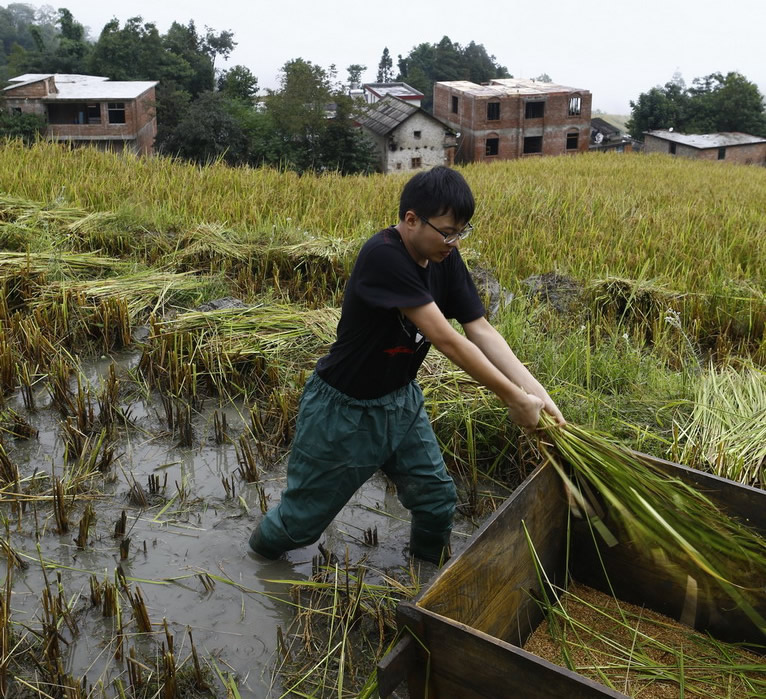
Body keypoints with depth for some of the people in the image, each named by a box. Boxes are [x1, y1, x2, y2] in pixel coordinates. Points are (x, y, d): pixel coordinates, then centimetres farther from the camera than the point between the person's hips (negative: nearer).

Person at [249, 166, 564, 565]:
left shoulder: (445, 258, -7)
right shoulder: (383, 257, -32)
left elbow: (480, 330, -10)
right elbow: (445, 340, -33)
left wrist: (535, 391, -21)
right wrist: (514, 399, -27)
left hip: (400, 400, 7)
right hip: (345, 409, -7)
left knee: (437, 499, 10)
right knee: (305, 518, 11)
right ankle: (262, 548, 43)